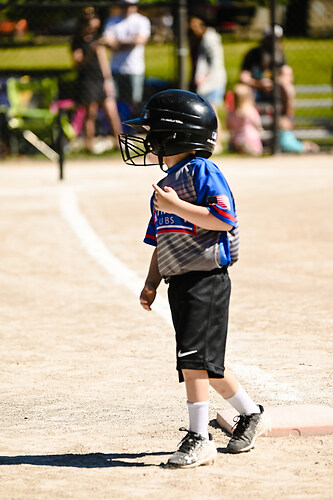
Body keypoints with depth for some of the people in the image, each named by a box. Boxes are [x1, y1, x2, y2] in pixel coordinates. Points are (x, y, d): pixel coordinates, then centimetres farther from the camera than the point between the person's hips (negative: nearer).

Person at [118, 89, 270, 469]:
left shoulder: (201, 171, -10)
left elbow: (224, 219, -21)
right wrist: (152, 283, 11)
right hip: (181, 282, 9)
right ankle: (250, 415, 29)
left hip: (206, 279, -9)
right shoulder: (166, 184, 18)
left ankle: (198, 440, -10)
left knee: (194, 358, -12)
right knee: (205, 362, 13)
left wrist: (177, 207, -22)